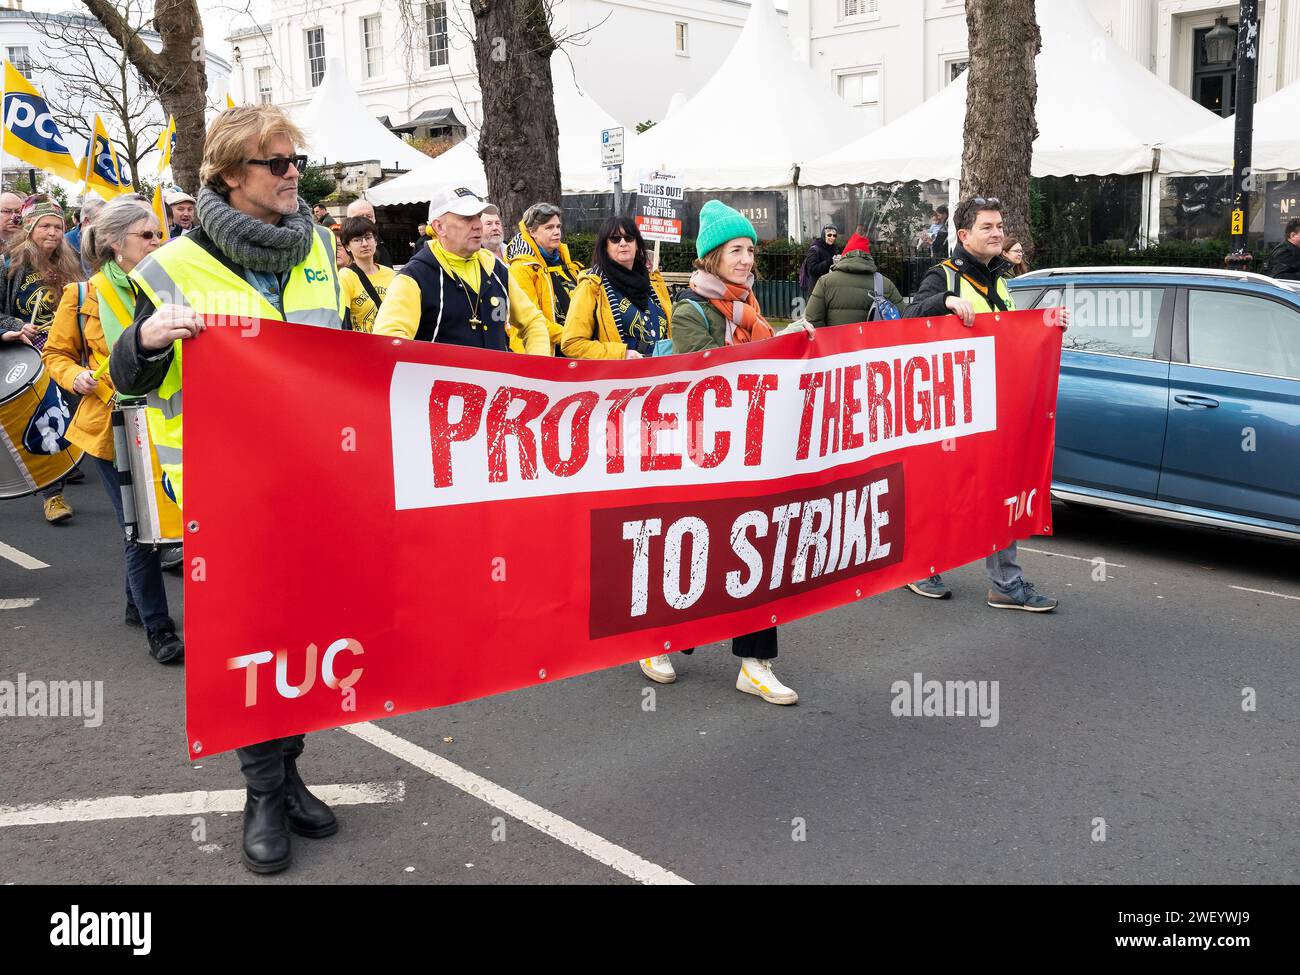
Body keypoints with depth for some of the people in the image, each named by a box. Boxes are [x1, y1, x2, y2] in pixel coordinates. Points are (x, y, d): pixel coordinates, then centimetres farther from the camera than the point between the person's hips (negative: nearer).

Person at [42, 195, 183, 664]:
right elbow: (56, 353, 9)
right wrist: (74, 375, -11)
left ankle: (137, 602, 33)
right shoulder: (83, 296, -1)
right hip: (113, 427, -2)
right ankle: (158, 629, 9)